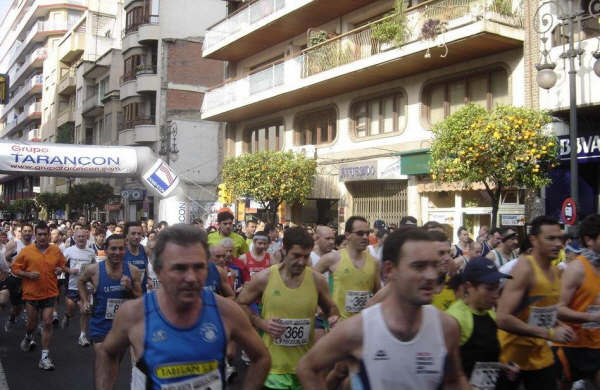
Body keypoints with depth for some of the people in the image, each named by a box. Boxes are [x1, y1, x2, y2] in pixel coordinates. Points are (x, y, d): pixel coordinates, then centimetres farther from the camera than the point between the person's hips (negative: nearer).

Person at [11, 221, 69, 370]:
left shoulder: (56, 251, 1)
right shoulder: (26, 251, -4)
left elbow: (64, 266, 15)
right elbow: (15, 268, -1)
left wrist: (61, 269, -7)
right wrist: (28, 274, -17)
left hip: (49, 293, 0)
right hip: (31, 293, 0)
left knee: (47, 323, -5)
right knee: (32, 322, 15)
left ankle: (45, 356, 2)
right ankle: (28, 337, 52)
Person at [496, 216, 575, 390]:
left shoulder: (554, 271, 5)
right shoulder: (524, 268, -21)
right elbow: (503, 319, -29)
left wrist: (559, 326, 2)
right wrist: (549, 334, -24)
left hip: (541, 354, 7)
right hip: (512, 355, -7)